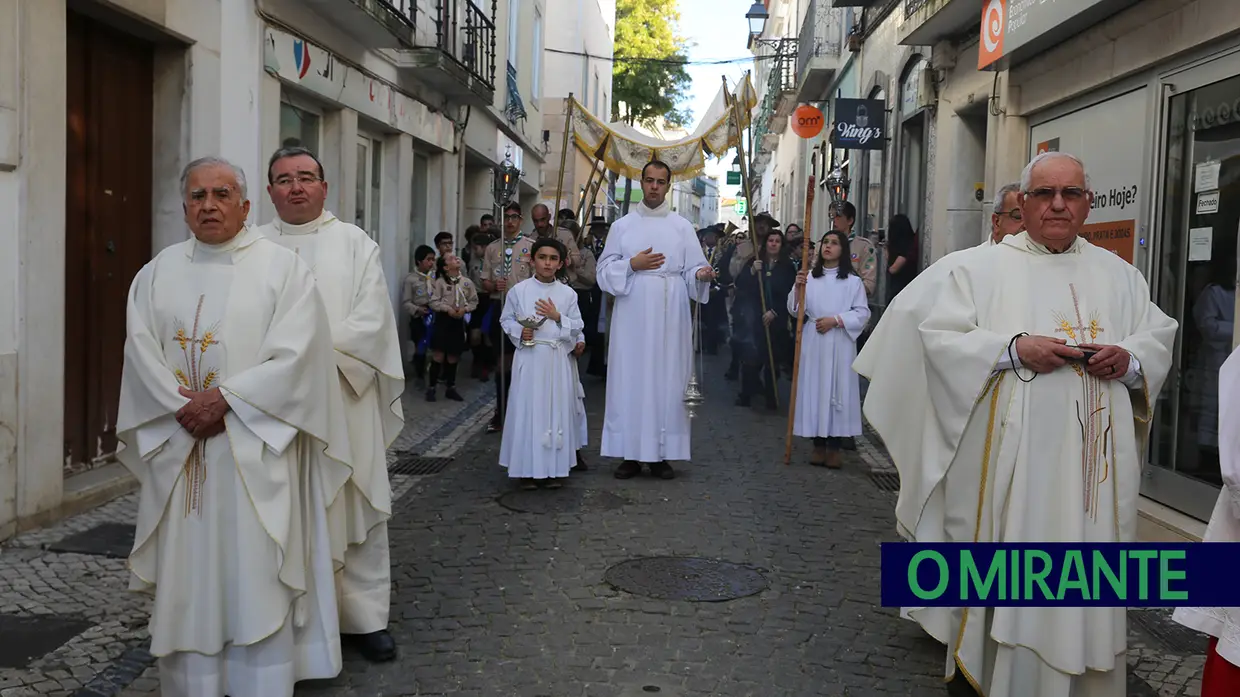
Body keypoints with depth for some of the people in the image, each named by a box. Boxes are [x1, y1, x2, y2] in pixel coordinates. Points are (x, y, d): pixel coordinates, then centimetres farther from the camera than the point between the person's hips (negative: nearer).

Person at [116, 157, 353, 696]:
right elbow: (141, 352, 2)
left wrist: (225, 399, -15)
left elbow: (294, 355, -10)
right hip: (177, 451, 4)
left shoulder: (283, 267, 0)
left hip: (256, 452, -3)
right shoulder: (158, 273, 11)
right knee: (186, 578, 7)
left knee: (255, 578, -2)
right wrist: (183, 409, -12)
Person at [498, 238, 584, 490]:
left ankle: (553, 468, 13)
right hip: (529, 358, -1)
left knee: (556, 410, 3)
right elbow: (506, 319, 8)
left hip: (557, 359, 1)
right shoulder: (519, 290, 2)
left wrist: (558, 317, -11)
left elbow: (577, 327, 5)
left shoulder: (568, 293, 5)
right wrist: (519, 331, -10)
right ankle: (528, 468, 9)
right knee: (527, 410, 0)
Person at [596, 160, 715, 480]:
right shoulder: (622, 226, 8)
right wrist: (632, 265, -12)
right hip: (632, 315, 0)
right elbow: (605, 270, 4)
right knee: (629, 378, -1)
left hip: (669, 316, 0)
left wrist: (701, 275, -20)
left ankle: (661, 453, 6)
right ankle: (631, 453, 5)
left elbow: (693, 270, 2)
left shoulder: (682, 227, 8)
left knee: (667, 378, 0)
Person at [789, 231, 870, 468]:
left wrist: (835, 320, -13)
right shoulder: (809, 277, 8)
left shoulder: (853, 281, 2)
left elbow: (862, 313, -2)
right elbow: (795, 311, 3)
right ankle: (818, 445, 11)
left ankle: (834, 447, 5)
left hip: (840, 345, -2)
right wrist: (798, 288, -14)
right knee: (814, 389, 2)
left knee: (838, 390, -2)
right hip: (813, 343, 2)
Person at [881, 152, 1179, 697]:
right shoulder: (983, 269, 3)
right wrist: (1014, 348, -17)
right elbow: (940, 338, -6)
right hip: (1013, 459, -3)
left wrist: (1130, 358, -9)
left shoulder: (1119, 275, 15)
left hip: (1096, 459, 4)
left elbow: (1160, 337, 13)